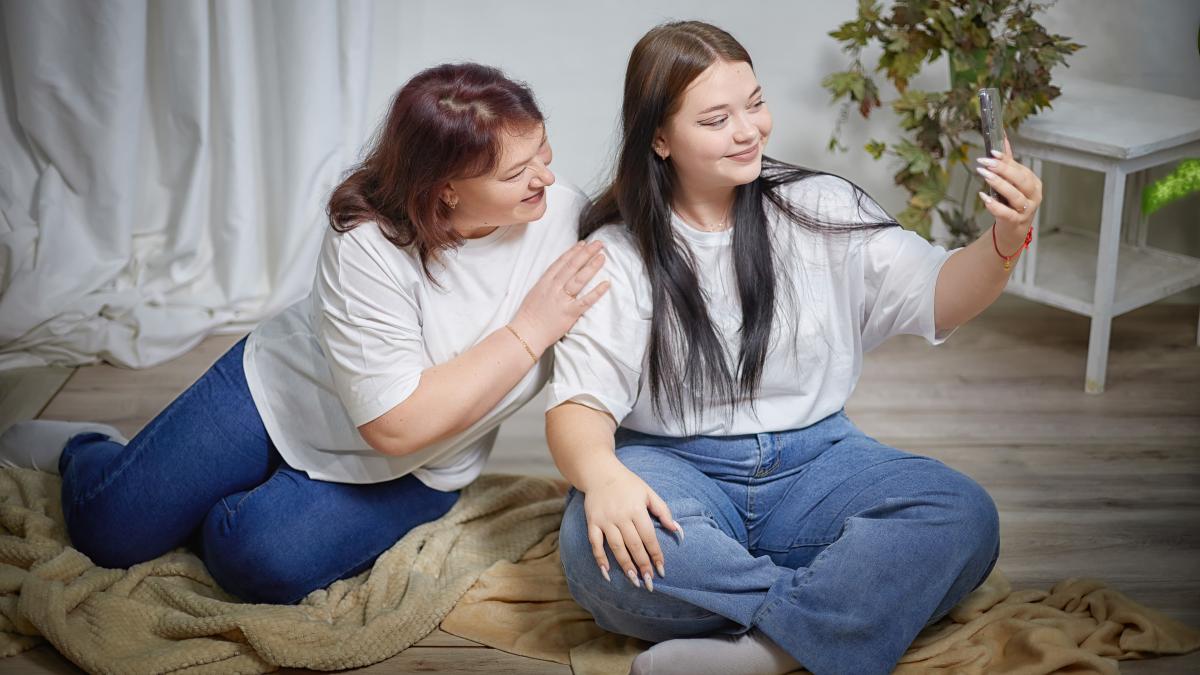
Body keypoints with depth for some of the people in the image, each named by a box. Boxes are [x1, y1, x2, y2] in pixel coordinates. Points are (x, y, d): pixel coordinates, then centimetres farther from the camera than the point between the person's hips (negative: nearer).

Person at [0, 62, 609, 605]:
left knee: (259, 560, -25)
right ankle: (83, 450, 34)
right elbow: (396, 425, -29)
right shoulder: (369, 243, -27)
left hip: (405, 476, 2)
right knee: (105, 530, -1)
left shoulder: (569, 218, -18)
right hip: (280, 388, -1)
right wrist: (529, 331, -29)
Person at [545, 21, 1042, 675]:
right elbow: (577, 401, -10)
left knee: (964, 515, -25)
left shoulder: (820, 209, 5)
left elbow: (935, 298, 1)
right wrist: (601, 475, -34)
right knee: (599, 542, -36)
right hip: (675, 468, -2)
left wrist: (1004, 242, -21)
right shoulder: (617, 255, -2)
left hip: (812, 463, 3)